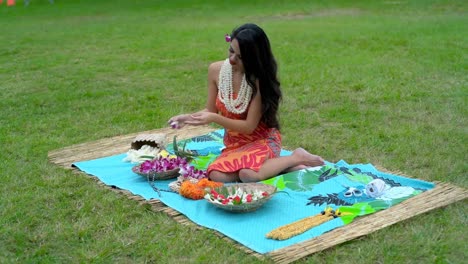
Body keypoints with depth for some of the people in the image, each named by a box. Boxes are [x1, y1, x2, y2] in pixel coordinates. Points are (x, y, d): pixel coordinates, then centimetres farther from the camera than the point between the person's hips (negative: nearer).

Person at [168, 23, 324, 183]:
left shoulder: (259, 79, -21)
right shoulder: (216, 70, -7)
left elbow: (249, 127, -19)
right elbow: (211, 110, 4)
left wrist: (214, 118, -28)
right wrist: (189, 117, -15)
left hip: (263, 139, -5)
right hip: (235, 143, 5)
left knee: (249, 175, -34)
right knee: (217, 176, -25)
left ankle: (296, 158, -8)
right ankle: (275, 164, -6)